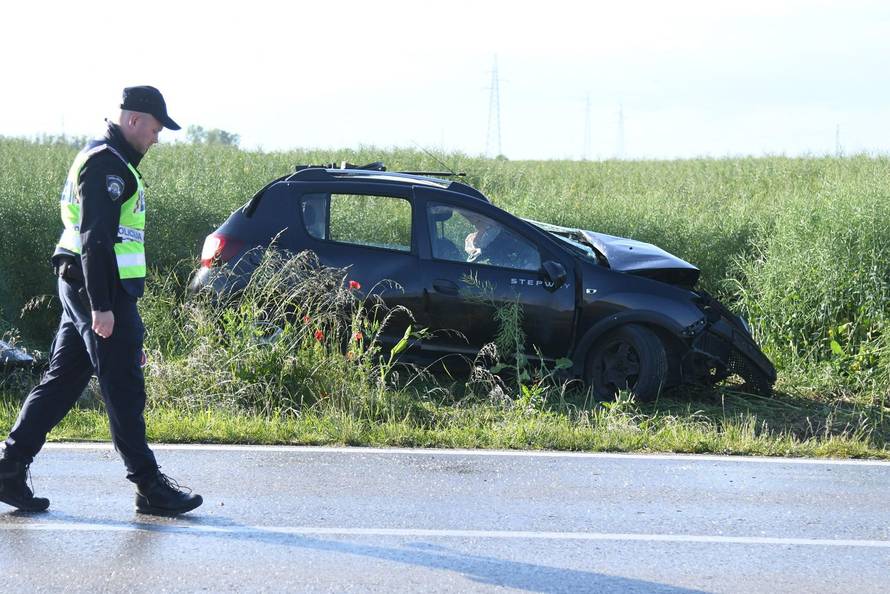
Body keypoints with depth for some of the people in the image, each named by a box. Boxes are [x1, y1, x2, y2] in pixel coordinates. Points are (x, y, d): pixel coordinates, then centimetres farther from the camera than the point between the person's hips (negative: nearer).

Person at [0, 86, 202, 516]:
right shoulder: (107, 164, -14)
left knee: (61, 382, 10)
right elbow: (95, 237, -21)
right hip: (101, 289, -11)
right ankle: (149, 486, -2)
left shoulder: (103, 159, 20)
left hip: (80, 286, 11)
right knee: (124, 389, -6)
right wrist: (102, 305, -24)